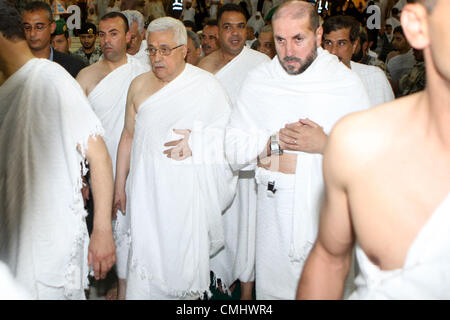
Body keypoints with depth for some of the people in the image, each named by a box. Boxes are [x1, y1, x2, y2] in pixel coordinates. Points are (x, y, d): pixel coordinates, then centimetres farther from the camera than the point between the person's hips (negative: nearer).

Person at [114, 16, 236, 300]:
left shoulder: (206, 85, -4)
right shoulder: (140, 86, 8)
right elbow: (129, 135, 14)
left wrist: (196, 144, -16)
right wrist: (119, 185, 15)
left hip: (187, 194, -3)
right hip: (148, 194, 3)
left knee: (185, 259, 5)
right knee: (147, 263, 2)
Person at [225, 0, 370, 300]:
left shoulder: (346, 81, -2)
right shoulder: (259, 80, 3)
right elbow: (234, 149, 1)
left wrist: (326, 143, -18)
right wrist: (276, 141, -13)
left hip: (330, 211, -1)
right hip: (275, 216, 1)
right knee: (272, 285, 8)